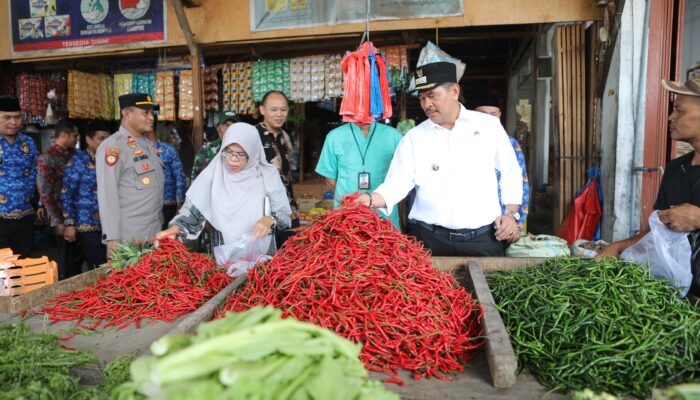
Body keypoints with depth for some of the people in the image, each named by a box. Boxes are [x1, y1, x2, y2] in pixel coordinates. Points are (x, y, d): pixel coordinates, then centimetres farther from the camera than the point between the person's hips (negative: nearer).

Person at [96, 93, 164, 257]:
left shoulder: (149, 144, 13)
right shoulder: (112, 146, -12)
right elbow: (107, 195, -17)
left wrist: (160, 227, 16)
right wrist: (113, 238, -20)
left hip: (154, 234, 8)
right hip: (129, 239, -7)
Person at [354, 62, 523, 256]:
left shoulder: (489, 125, 5)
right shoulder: (414, 137, 4)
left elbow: (511, 172, 12)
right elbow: (398, 182, -4)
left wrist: (511, 213, 2)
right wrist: (370, 199, -21)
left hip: (484, 239, 1)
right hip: (429, 239, 0)